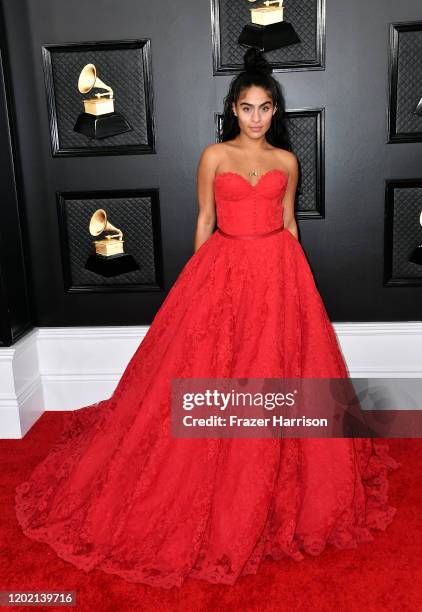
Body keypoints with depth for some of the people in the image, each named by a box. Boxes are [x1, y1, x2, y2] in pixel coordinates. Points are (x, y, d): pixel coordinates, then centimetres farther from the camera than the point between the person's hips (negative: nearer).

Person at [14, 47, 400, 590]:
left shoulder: (286, 160, 9)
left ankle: (272, 492, 24)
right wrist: (199, 277, 3)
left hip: (279, 272, 2)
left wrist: (294, 275, 12)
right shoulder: (214, 155, 3)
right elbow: (204, 220, 4)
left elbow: (288, 221, 14)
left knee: (275, 369, 4)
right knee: (213, 371, 1)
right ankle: (217, 494, 21)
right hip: (224, 270, -2)